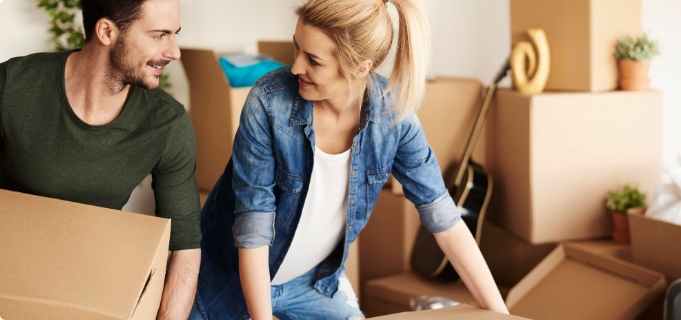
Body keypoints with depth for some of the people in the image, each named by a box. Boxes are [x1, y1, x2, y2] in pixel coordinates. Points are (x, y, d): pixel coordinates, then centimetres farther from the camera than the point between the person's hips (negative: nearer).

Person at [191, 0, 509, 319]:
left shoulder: (392, 112, -18)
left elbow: (443, 217, -13)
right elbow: (252, 229, -25)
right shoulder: (269, 101, -28)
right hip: (237, 279, -2)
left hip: (315, 280, 3)